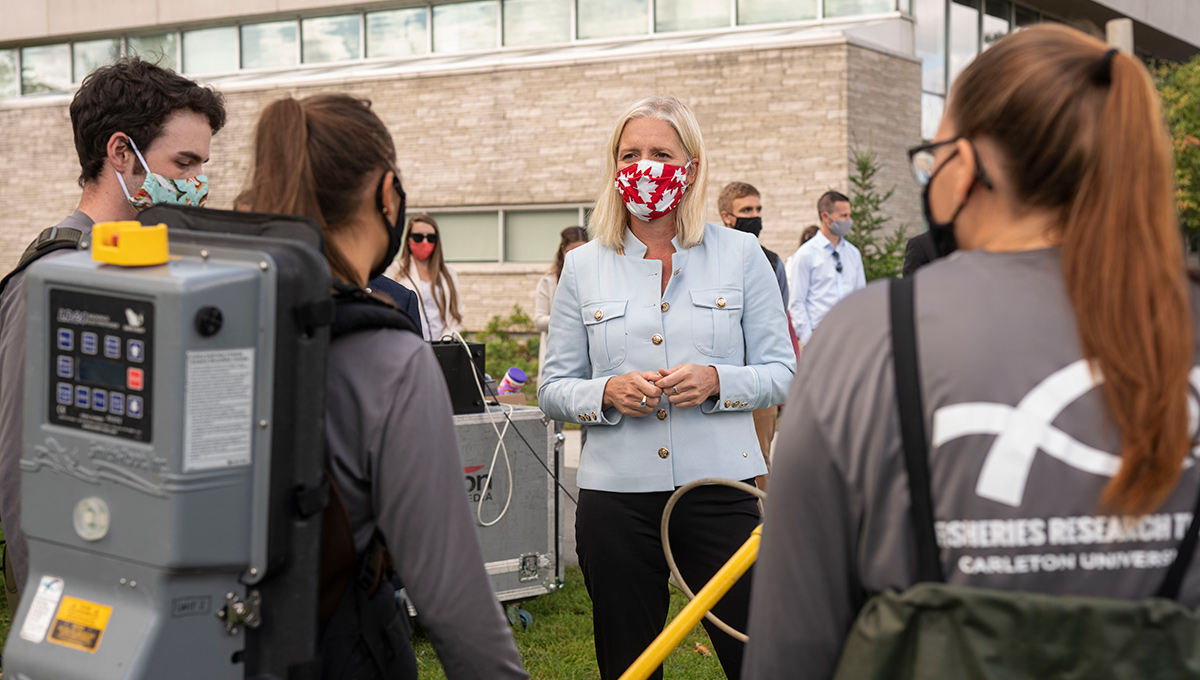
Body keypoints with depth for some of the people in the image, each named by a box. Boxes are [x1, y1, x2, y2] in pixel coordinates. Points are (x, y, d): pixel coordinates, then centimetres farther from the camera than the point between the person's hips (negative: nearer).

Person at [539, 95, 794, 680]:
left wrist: (715, 381, -15)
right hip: (616, 495, 1)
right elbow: (553, 390, 8)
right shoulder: (582, 266, 7)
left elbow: (781, 372, 4)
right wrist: (608, 392, -12)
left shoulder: (740, 253, 4)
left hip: (719, 485, -1)